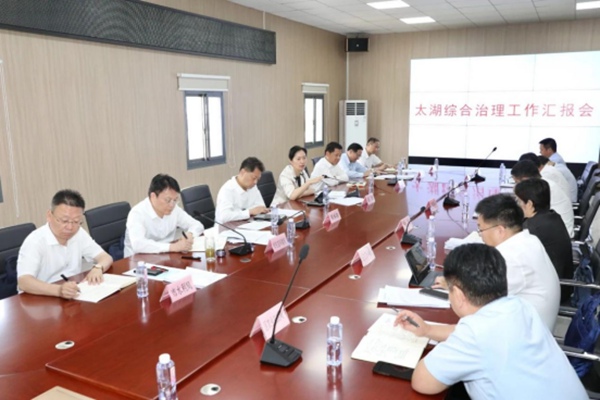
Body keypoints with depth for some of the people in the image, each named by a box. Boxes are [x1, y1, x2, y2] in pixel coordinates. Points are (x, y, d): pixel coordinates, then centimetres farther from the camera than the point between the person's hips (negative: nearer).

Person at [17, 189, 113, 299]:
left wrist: (97, 268, -18)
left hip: (75, 296, 4)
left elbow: (106, 257, 4)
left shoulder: (79, 233, 1)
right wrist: (58, 290, -43)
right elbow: (23, 282, -27)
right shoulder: (35, 241, -16)